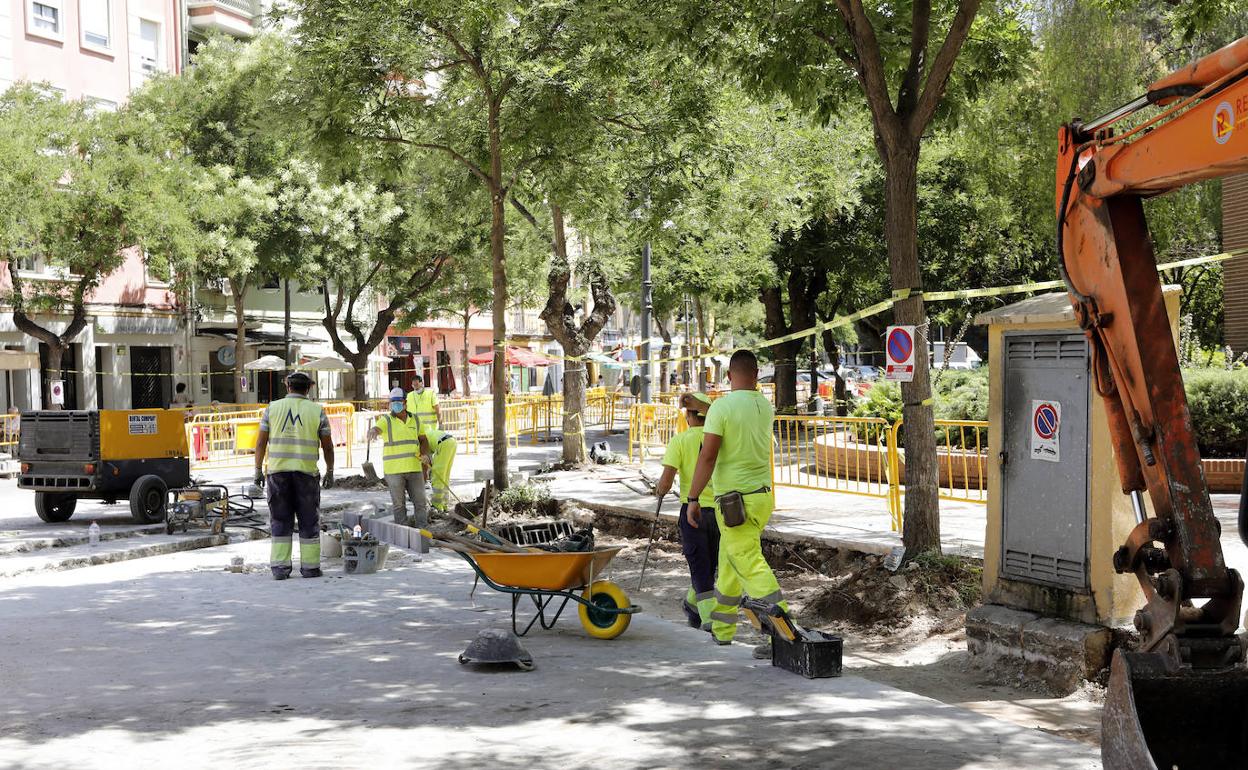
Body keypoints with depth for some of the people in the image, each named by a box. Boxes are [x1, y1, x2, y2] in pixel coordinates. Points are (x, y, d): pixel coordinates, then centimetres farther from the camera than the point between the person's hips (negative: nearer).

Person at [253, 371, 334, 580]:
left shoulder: (273, 408, 4)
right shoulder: (317, 411, 3)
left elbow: (261, 443, 3)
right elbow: (327, 446, 5)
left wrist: (258, 470, 9)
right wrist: (330, 472, 16)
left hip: (277, 471, 1)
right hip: (306, 472, -1)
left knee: (280, 521, 7)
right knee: (308, 521, 7)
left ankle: (279, 567, 3)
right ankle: (309, 566, 7)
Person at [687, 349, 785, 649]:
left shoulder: (721, 407, -15)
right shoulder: (766, 407, 6)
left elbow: (707, 457, -18)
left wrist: (693, 498, -11)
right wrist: (699, 406, 36)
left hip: (734, 500, -7)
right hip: (763, 494, 7)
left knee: (751, 566, -7)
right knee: (729, 562, 20)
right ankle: (721, 630, 30)